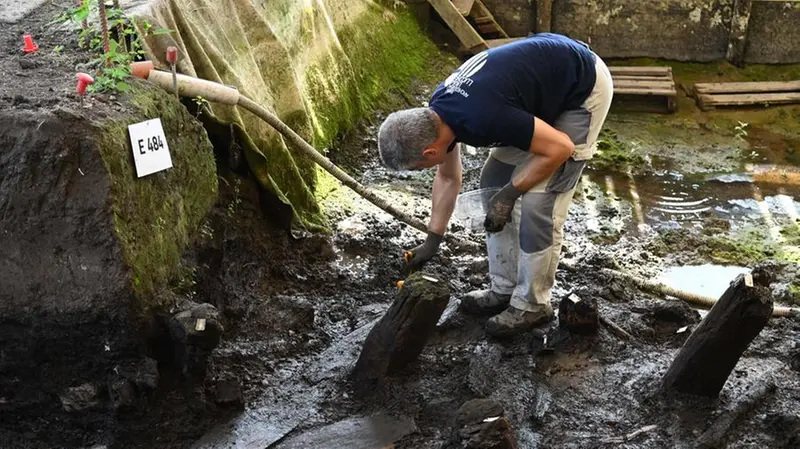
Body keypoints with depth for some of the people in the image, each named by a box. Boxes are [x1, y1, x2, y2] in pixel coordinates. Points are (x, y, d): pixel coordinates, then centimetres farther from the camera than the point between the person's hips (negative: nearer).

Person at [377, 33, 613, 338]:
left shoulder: (482, 118, -35)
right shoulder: (437, 115, -7)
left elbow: (560, 147, -26)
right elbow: (448, 178, 11)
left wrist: (510, 193, -17)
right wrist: (432, 240, 14)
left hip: (583, 89, -9)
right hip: (546, 81, 9)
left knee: (538, 203, -10)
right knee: (493, 183, 8)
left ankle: (532, 305, 7)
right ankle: (505, 289, 19)